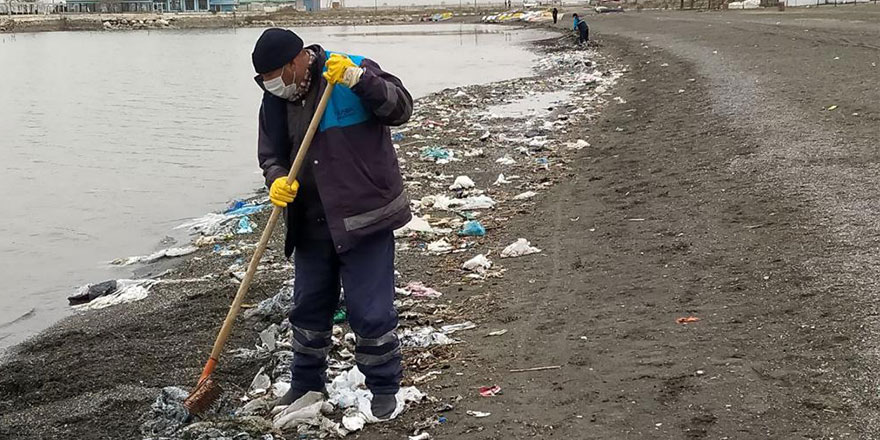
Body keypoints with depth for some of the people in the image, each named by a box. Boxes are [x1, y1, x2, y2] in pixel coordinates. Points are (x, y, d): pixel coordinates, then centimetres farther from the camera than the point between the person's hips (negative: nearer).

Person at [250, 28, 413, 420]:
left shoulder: (354, 72, -11)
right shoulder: (275, 99, 5)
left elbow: (401, 108, -19)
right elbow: (271, 155, 9)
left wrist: (359, 79, -33)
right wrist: (277, 180, -14)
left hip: (365, 218, -6)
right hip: (311, 224, 6)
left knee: (370, 311, -2)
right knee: (308, 308, 16)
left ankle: (384, 388, 18)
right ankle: (306, 384, 35)